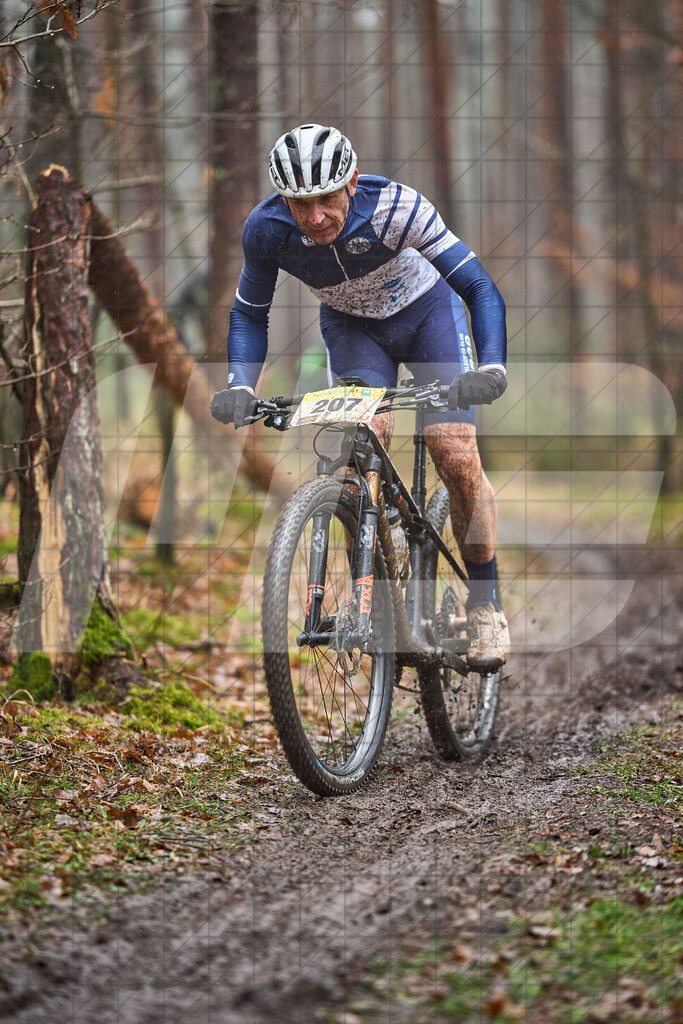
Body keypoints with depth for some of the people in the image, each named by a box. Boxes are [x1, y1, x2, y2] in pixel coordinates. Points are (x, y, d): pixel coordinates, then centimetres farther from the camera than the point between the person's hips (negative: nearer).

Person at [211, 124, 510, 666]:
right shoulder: (267, 229, -28)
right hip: (352, 326, 2)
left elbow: (481, 288, -33)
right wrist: (240, 387, -28)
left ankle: (486, 606, 2)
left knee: (457, 457, -14)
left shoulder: (394, 206, -36)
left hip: (426, 311, -2)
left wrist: (492, 368, -48)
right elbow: (250, 314, -10)